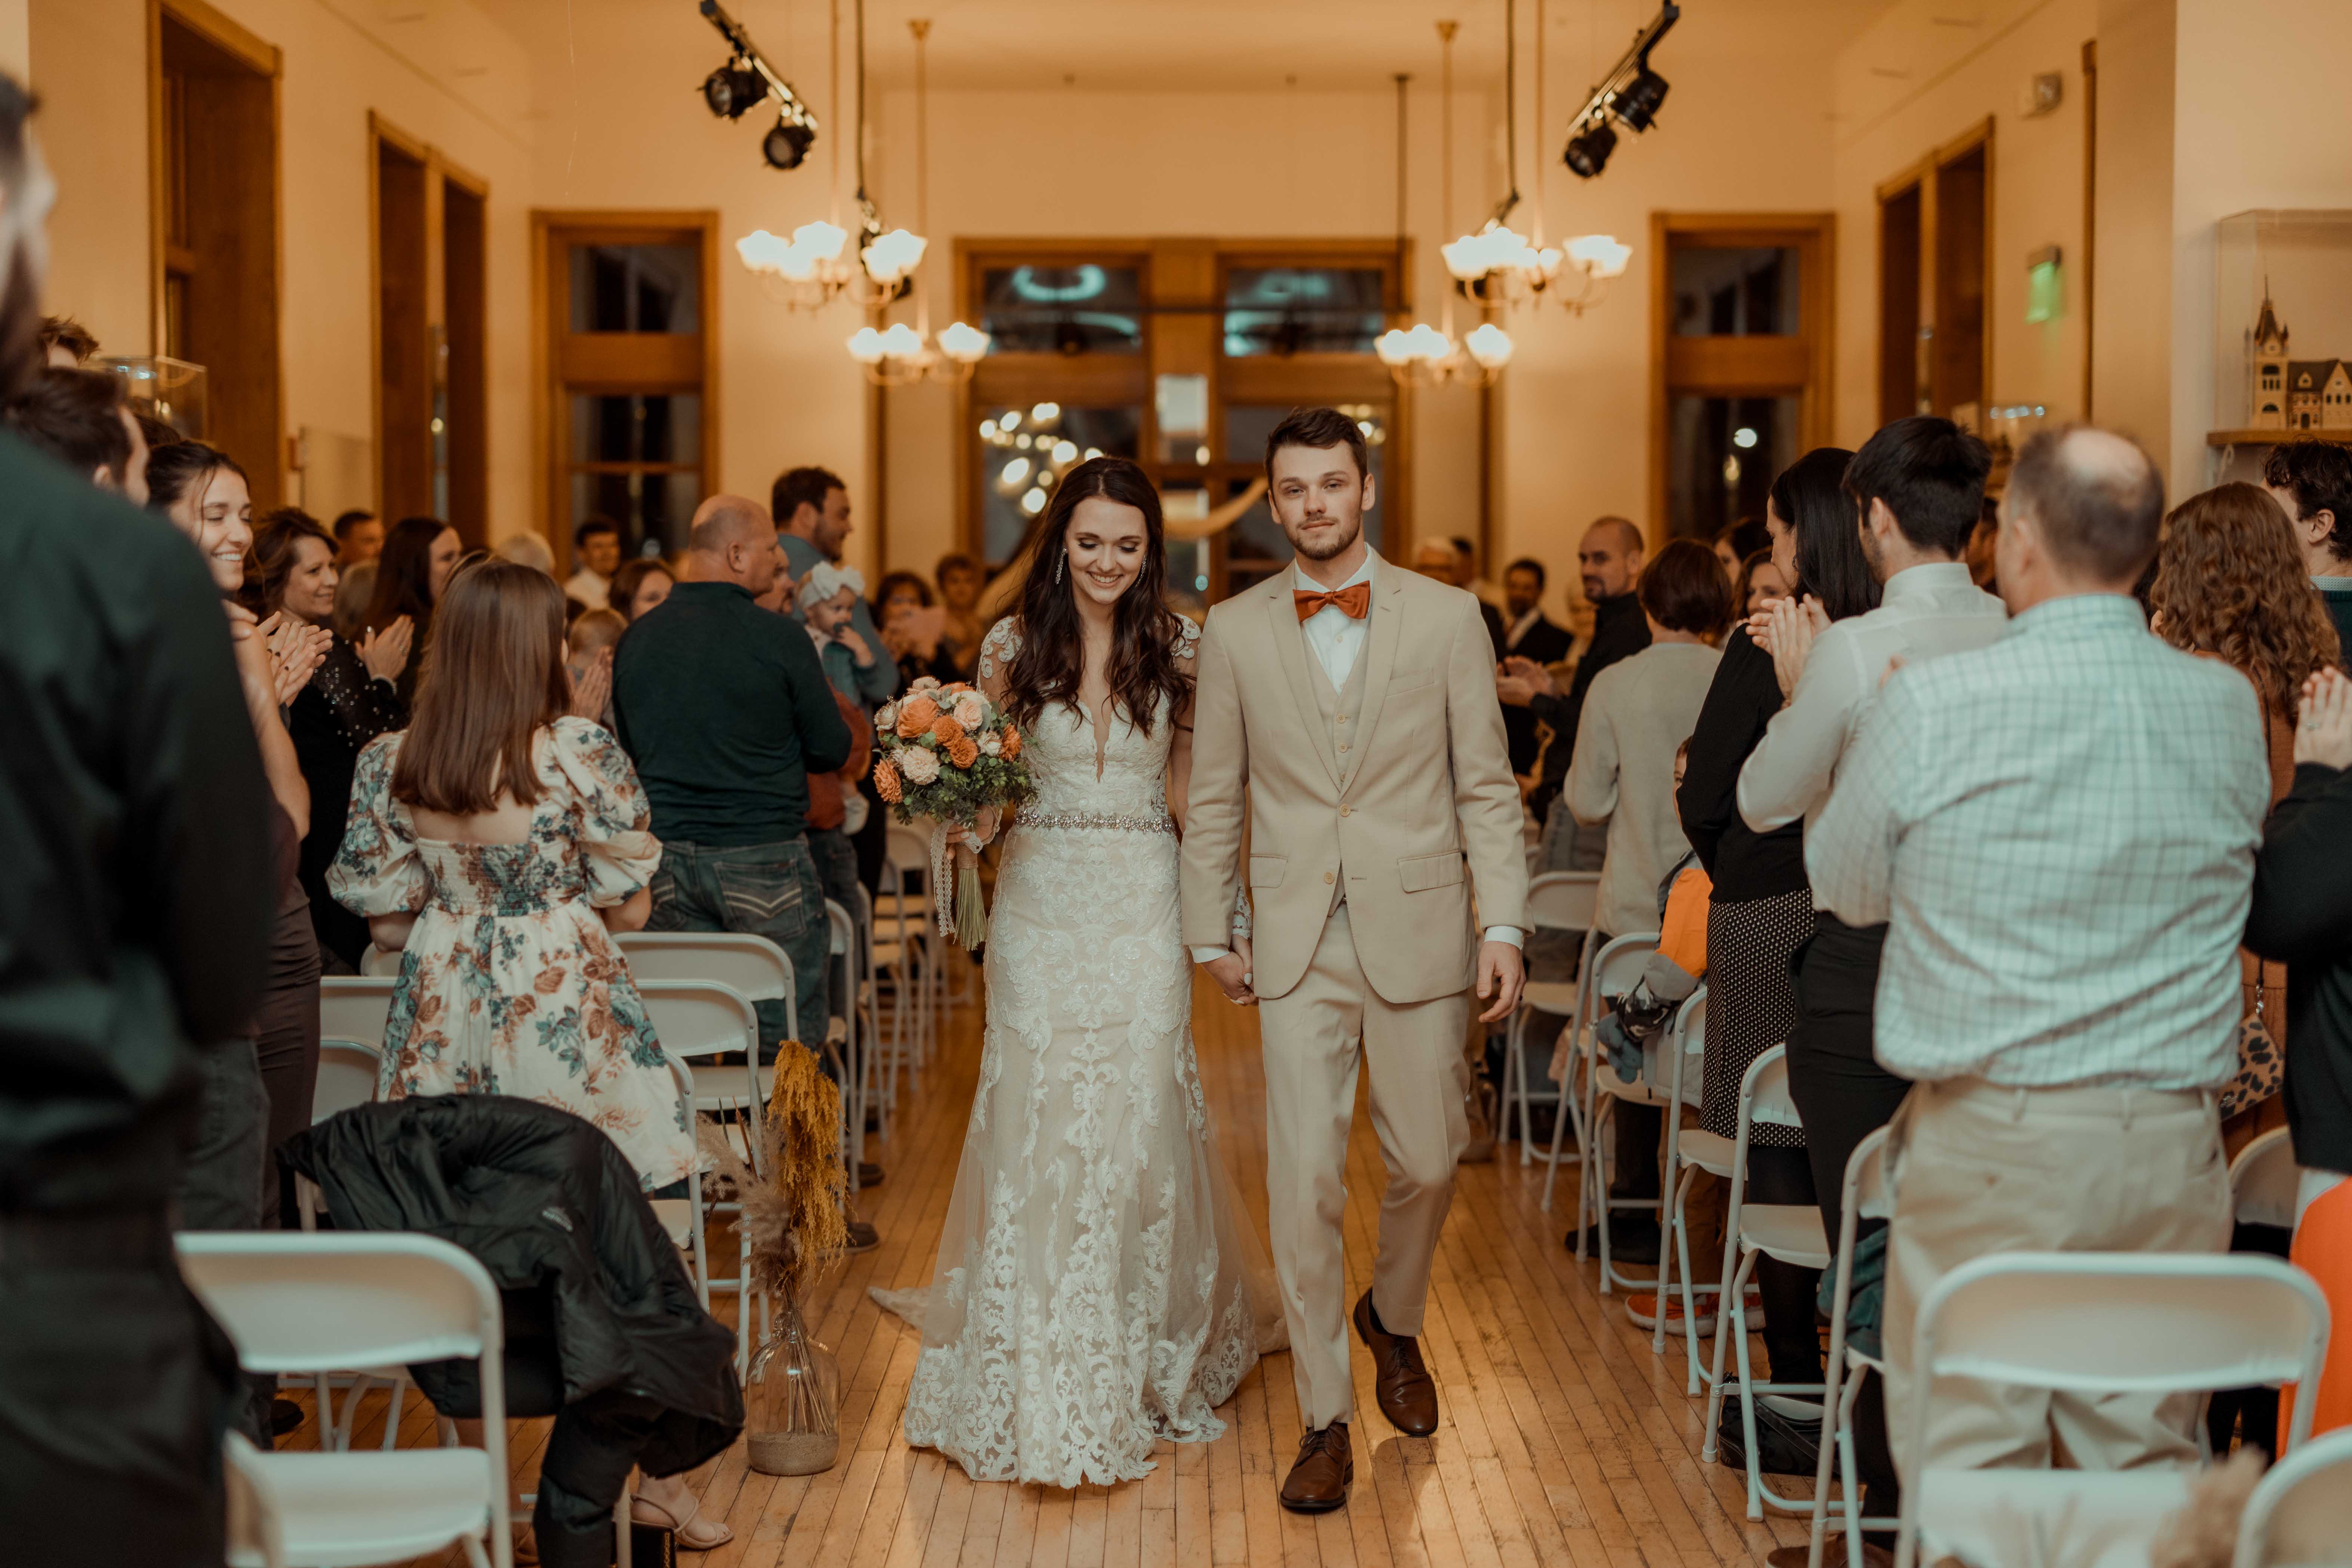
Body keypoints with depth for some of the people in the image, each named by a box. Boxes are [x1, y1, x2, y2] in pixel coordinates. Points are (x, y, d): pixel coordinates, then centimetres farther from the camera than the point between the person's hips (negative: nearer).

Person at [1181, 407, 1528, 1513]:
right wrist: (1211, 936, 9)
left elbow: (1486, 788, 1)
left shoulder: (1447, 618, 1)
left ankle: (1393, 1319, 41)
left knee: (1427, 1160, 10)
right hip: (1298, 943, 0)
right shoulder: (1234, 631, 4)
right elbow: (1213, 798, 10)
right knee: (1305, 1176, -2)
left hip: (1419, 930, 0)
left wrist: (1503, 926, -6)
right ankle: (1324, 1417, 11)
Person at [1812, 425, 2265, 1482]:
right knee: (2148, 1465, 13)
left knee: (1971, 1467, 7)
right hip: (2171, 1146, 4)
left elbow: (1847, 889, 2)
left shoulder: (1931, 701, -11)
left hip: (1988, 1142, -3)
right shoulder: (2230, 708, 1)